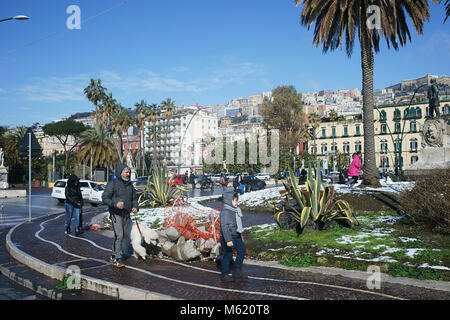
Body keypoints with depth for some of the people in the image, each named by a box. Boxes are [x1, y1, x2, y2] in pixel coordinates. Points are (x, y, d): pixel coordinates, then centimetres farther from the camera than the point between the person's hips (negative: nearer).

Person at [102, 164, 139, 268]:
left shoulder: (130, 185, 12)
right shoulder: (112, 184, -6)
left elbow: (134, 198, 19)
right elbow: (104, 198, -10)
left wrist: (135, 207, -1)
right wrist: (115, 204, -26)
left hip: (126, 214, 6)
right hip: (116, 214, -6)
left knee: (123, 235, 9)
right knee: (119, 235, -15)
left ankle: (114, 256, 22)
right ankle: (118, 259, -10)